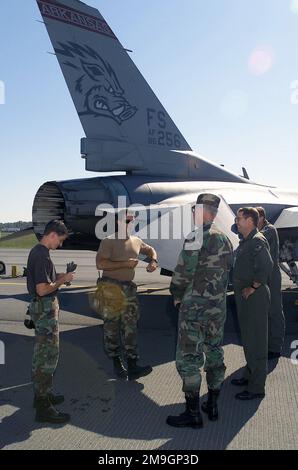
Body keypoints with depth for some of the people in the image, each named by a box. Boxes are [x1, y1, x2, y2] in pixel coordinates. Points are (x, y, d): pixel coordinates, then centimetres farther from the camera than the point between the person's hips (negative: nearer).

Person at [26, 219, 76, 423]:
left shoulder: (37, 251, 10)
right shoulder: (42, 256, -22)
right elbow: (42, 289, -26)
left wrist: (60, 276, 10)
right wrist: (63, 280, -13)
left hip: (42, 307, 11)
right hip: (45, 308, -11)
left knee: (42, 353, 19)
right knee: (48, 355, -6)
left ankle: (43, 393, 32)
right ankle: (43, 407, 1)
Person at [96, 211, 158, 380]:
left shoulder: (136, 241, 11)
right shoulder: (109, 241, -8)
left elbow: (150, 250, 30)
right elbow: (100, 264, -19)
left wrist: (154, 261, 8)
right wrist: (125, 263, -21)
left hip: (129, 287, 5)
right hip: (111, 288, -5)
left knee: (130, 327, 2)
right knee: (112, 326, 5)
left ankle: (132, 367, 4)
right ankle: (117, 363, 21)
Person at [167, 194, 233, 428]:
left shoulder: (196, 239, -17)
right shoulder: (226, 240, 7)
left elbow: (183, 273, -16)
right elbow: (228, 270, 12)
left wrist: (177, 295, 1)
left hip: (195, 307, -8)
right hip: (219, 307, 8)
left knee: (188, 359, 1)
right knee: (215, 353, 16)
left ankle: (193, 414, 9)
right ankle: (212, 406, 28)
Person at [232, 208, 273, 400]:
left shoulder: (257, 241, -17)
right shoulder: (246, 241, 14)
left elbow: (267, 265, -30)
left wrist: (253, 287, -23)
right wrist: (241, 288, 13)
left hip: (255, 297, -10)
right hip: (245, 297, 10)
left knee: (256, 342, -2)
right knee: (248, 339, 20)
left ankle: (257, 388, 8)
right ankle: (250, 375, 35)